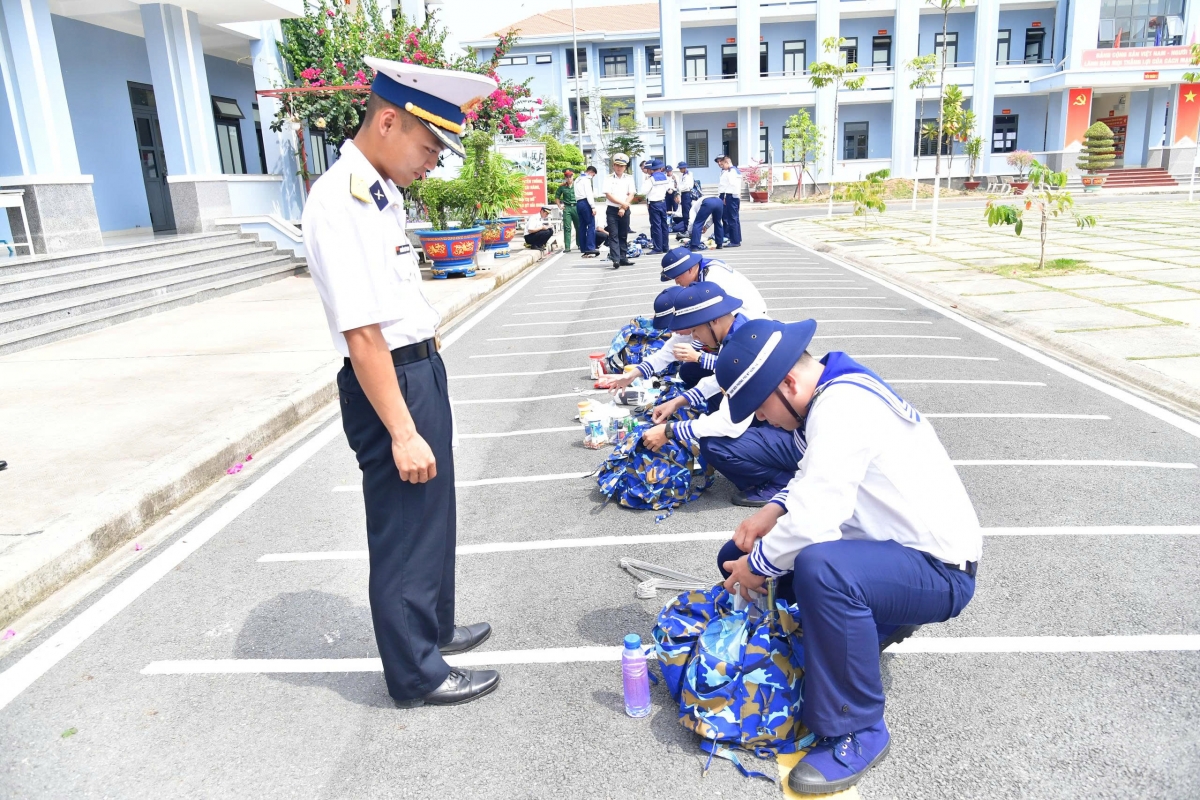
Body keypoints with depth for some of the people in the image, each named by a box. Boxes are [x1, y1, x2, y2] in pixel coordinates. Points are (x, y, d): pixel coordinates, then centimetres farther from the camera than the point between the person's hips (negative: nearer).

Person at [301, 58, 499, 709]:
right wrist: (401, 431, -24)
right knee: (403, 526, 6)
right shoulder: (339, 204, -22)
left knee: (431, 512, 23)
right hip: (389, 383, -10)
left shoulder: (382, 193, 8)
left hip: (422, 369, 10)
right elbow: (361, 334, -25)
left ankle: (432, 627, 45)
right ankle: (416, 674, 26)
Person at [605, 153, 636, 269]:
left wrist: (623, 208, -11)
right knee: (613, 235, -8)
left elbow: (631, 195, -1)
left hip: (625, 210, 3)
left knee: (623, 235, 8)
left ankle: (623, 258, 14)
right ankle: (615, 259, -14)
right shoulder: (609, 179, 0)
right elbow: (608, 195, -8)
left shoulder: (629, 178, 7)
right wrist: (622, 203, -12)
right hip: (612, 210, -3)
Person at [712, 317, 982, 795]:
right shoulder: (834, 393, 3)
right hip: (891, 546, 10)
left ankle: (857, 731, -18)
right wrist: (775, 510, -3)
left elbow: (813, 522, -33)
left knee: (821, 568, -41)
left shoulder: (842, 409, -27)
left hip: (940, 570, -10)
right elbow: (815, 480, 16)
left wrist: (758, 565, -15)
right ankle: (879, 621, 18)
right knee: (738, 556, 7)